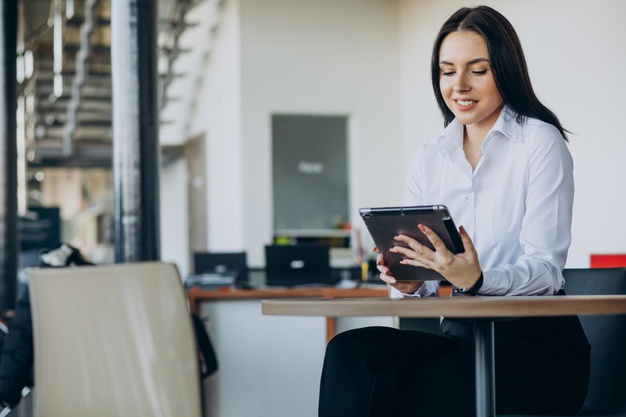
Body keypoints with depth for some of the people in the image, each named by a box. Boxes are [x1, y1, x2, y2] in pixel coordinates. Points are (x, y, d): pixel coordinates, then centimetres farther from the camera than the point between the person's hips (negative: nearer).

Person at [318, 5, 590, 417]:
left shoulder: (540, 141, -3)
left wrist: (476, 280, -30)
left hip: (538, 344, -5)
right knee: (350, 351, -23)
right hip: (460, 335, 5)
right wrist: (409, 283, -15)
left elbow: (546, 269, -10)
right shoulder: (428, 159, 12)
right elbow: (417, 257, 9)